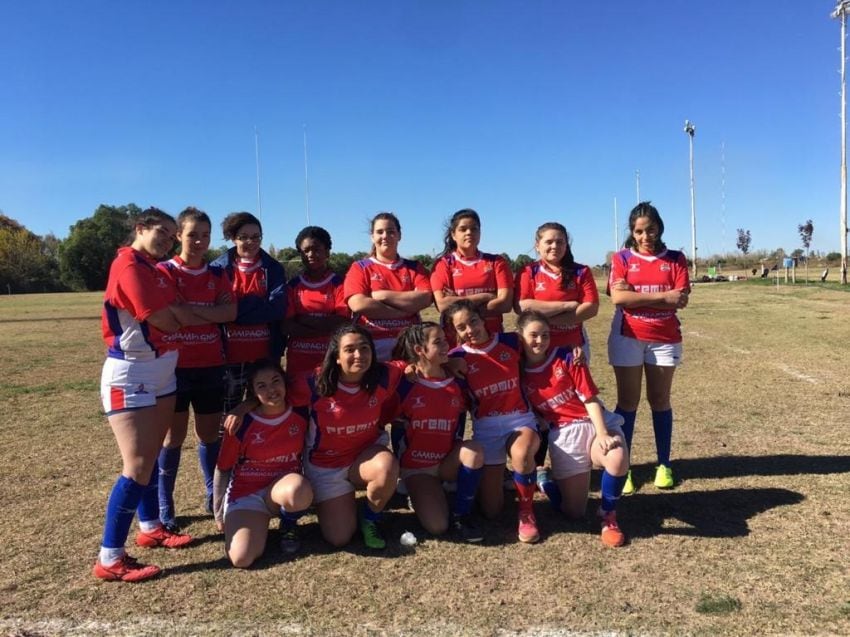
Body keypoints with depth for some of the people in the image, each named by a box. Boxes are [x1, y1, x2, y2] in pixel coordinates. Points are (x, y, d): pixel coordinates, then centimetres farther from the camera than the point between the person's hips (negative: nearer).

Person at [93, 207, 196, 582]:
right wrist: (173, 313, 1)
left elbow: (183, 317, 9)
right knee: (138, 466, -9)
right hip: (130, 375, -9)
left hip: (161, 372, 9)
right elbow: (165, 322, -17)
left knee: (151, 456, 17)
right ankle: (110, 559, -1)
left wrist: (171, 311, -9)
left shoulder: (155, 269, 14)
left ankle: (150, 528, 31)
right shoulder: (129, 264, -16)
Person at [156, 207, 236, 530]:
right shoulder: (164, 271, -3)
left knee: (210, 433, 12)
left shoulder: (217, 274, 7)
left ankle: (213, 494, 27)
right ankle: (164, 505, 16)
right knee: (174, 434, 4)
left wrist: (188, 310, -15)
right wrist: (208, 314, -11)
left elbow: (230, 313, -8)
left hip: (211, 365, 3)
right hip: (174, 365, -3)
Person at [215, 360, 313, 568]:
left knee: (298, 490, -38)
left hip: (284, 486, 1)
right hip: (246, 493, -1)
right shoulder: (242, 424, -13)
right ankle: (259, 522, 11)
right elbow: (223, 469, 0)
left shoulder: (300, 413, -9)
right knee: (241, 559, -24)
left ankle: (289, 525, -1)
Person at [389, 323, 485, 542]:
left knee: (475, 451, -30)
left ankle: (461, 514, -10)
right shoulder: (405, 384, -11)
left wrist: (458, 455, 6)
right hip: (416, 466, -3)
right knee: (437, 526, -21)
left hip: (447, 462, 4)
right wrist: (397, 463, -2)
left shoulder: (457, 383, -2)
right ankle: (417, 491, 11)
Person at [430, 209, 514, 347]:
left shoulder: (497, 262, 6)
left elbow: (505, 303, -6)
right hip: (455, 340, -1)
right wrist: (485, 297, -9)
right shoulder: (443, 264, 3)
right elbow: (443, 305, -11)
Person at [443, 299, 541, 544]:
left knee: (521, 455, -38)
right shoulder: (458, 357, -4)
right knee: (491, 510, -1)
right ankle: (497, 477, 35)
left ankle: (526, 511, -9)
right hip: (485, 427, 1)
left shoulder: (511, 341, -2)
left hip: (520, 419, 0)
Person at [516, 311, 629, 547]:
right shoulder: (519, 374, 0)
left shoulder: (567, 357, -2)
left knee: (618, 461, -35)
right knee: (574, 512, -2)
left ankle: (607, 514, -6)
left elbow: (590, 398, -7)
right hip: (563, 435, 0)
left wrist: (602, 433, -20)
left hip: (596, 423, 0)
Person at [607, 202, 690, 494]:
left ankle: (664, 465, 19)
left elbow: (681, 300, -8)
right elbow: (618, 297, -14)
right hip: (628, 338, -1)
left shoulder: (675, 259, 4)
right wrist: (663, 296, -14)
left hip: (665, 339, 1)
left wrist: (636, 296, -14)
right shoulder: (622, 258, 1)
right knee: (627, 402, 2)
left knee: (660, 401, 9)